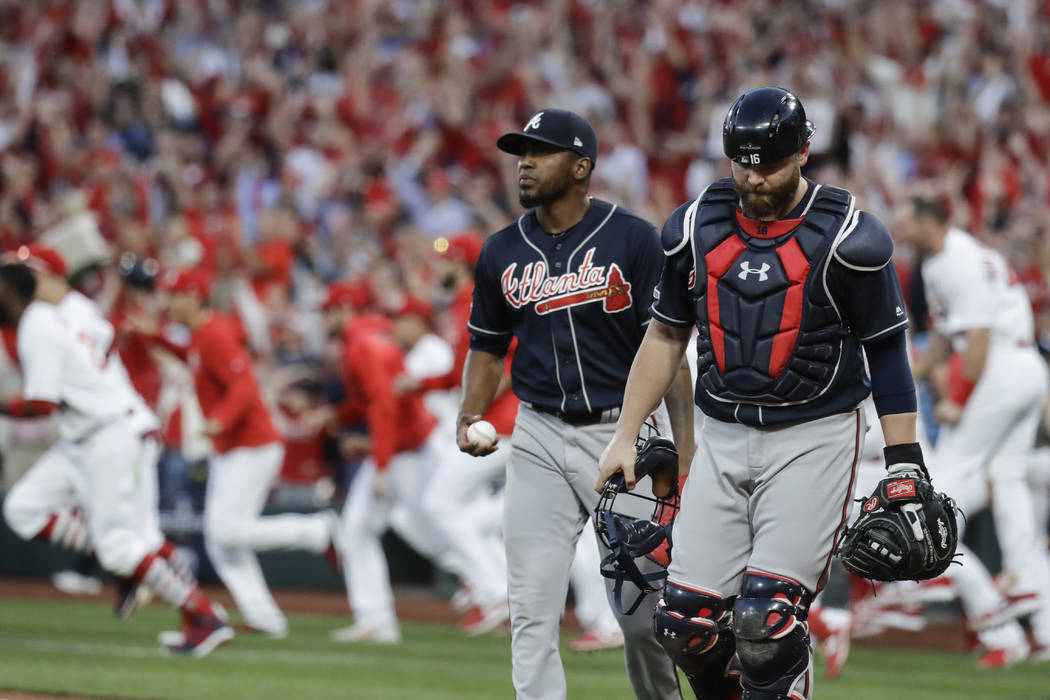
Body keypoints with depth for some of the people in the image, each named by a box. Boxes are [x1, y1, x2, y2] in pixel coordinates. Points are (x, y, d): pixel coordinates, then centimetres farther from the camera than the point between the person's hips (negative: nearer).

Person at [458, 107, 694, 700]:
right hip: (539, 440, 3)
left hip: (621, 432, -3)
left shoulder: (634, 239, -5)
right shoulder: (502, 252, 8)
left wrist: (686, 444, -13)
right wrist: (469, 417, 1)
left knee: (641, 606, 0)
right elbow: (488, 346, 18)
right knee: (533, 609, -4)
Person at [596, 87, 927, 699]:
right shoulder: (697, 228, 4)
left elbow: (888, 350, -2)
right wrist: (625, 436, 13)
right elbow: (666, 336, 16)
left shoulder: (846, 239, -9)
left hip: (813, 440, -5)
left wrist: (904, 462, -7)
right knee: (687, 625, -2)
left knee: (766, 620, -18)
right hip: (724, 439, 5)